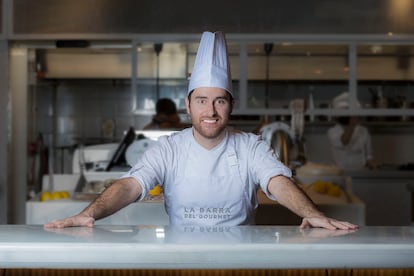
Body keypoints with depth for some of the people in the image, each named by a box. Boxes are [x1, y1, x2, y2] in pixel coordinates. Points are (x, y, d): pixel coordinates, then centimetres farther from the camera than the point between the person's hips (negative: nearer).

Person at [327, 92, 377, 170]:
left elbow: (368, 154, 12)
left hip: (361, 171, 3)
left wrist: (371, 163, -8)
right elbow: (342, 143, -20)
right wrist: (352, 125, -29)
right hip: (342, 172, -3)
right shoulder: (332, 132, -1)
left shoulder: (363, 131, 10)